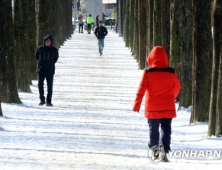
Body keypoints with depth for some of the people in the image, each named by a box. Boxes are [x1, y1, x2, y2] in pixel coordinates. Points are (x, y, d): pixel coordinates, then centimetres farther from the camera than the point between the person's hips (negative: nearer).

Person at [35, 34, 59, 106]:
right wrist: (41, 63, 11)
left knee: (50, 86, 3)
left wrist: (51, 63, 9)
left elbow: (55, 58, 16)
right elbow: (36, 56, 15)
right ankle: (42, 100, 2)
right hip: (41, 70, 0)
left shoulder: (54, 50, -1)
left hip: (50, 71, 0)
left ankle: (49, 101, 12)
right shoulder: (40, 49, -1)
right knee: (40, 84, -12)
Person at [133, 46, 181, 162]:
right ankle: (164, 150, -15)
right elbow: (177, 87, 11)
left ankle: (153, 149, 23)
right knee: (166, 129, 1)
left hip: (152, 107, 0)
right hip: (168, 107, 0)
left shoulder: (148, 72, -8)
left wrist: (137, 105, -7)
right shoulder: (171, 72, -3)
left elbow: (141, 89, -10)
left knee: (153, 128, 14)